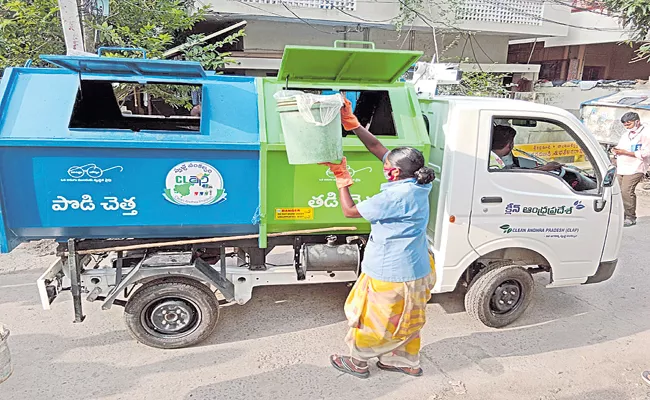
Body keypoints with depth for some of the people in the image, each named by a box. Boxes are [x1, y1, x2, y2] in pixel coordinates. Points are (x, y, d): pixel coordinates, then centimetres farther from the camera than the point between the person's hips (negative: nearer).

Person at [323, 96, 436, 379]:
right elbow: (376, 148, -1)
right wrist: (352, 123, -3)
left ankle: (357, 363, 38)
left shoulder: (397, 196, -31)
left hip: (391, 275, -9)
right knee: (405, 319, 27)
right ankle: (408, 362, 46)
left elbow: (349, 211, -21)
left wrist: (342, 180, -11)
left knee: (370, 319, 15)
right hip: (412, 269, 9)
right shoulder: (416, 183, -6)